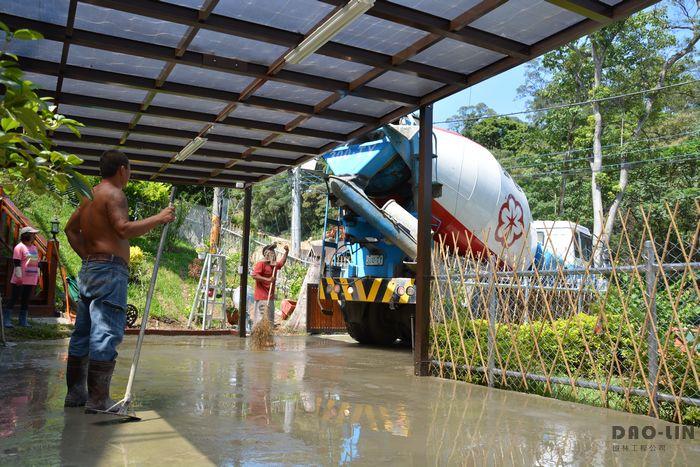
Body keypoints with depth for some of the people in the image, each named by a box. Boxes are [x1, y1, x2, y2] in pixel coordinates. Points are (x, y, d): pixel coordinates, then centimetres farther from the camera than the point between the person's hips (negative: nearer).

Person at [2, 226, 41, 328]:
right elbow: (17, 263, -13)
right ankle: (6, 320, 2)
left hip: (31, 280, 7)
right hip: (20, 280, -7)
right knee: (14, 299, -3)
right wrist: (18, 276, -18)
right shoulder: (20, 247, -8)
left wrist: (38, 275, 19)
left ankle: (23, 320, 15)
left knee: (26, 300, 10)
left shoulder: (34, 248, 16)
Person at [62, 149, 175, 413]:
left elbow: (71, 228, 25)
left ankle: (75, 393, 20)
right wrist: (159, 218, -16)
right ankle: (98, 400, -10)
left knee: (83, 333, 12)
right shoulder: (114, 194, -9)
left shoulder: (90, 195, 20)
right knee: (106, 334, -10)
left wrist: (87, 256, 19)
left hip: (90, 269, 10)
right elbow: (124, 229, -22)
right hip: (110, 270, -10)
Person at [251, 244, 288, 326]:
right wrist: (267, 279, -30)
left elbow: (282, 262, 34)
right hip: (262, 298, -9)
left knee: (270, 320, 13)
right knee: (261, 319, -12)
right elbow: (254, 275, -22)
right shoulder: (260, 264, -10)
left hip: (270, 297, 9)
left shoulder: (274, 265, 16)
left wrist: (286, 252, 23)